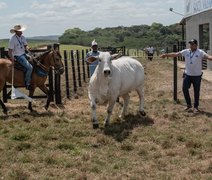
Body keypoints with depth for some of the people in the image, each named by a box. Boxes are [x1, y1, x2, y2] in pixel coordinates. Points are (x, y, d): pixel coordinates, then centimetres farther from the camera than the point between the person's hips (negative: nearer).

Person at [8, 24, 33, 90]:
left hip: (24, 54, 9)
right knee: (29, 67, -22)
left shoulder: (22, 37, 6)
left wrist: (27, 48, -10)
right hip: (17, 56, -8)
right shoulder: (12, 39, -15)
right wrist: (13, 60, -23)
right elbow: (10, 51, -14)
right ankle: (27, 84, -12)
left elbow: (25, 45, 15)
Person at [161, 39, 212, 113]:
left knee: (196, 91, 5)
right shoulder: (186, 51, 1)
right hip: (187, 74, 3)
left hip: (197, 75, -3)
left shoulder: (200, 52, -10)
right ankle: (189, 105, 16)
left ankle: (196, 107, 19)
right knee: (185, 89, 0)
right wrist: (166, 55, 0)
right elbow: (175, 54, 4)